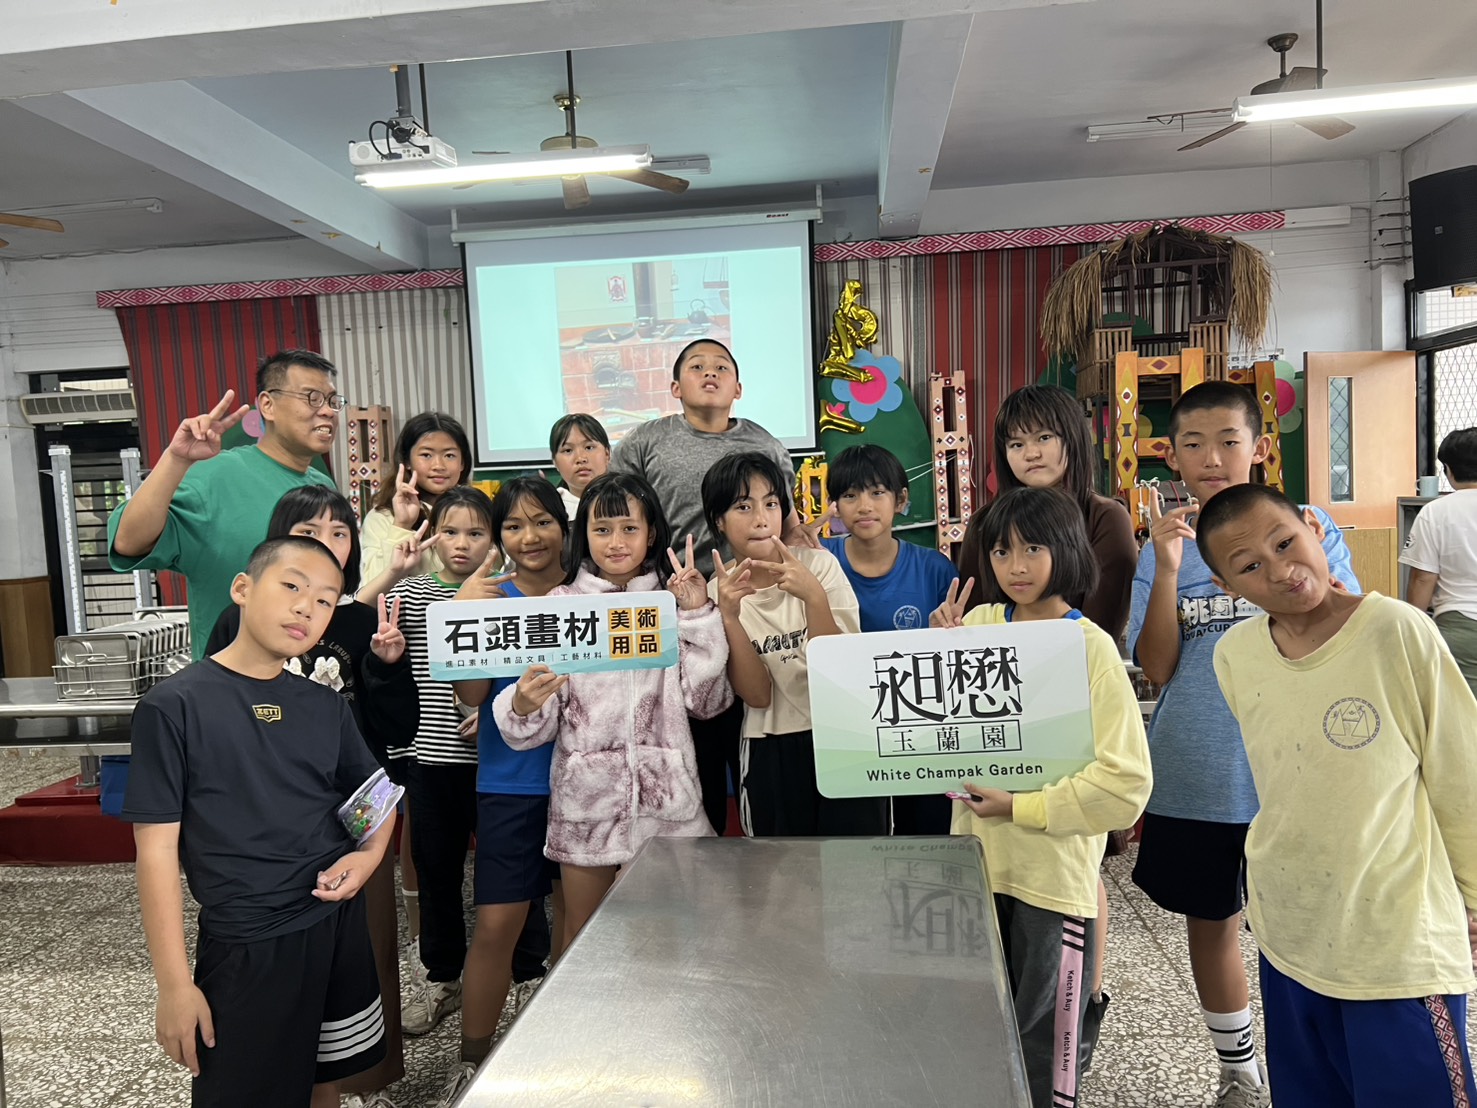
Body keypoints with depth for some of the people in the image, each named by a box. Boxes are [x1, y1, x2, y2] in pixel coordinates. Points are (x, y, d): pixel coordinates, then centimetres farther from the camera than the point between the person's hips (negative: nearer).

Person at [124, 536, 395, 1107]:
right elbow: (158, 851, -11)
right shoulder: (174, 706, -12)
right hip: (245, 948, -5)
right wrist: (174, 986, -11)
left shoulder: (327, 707, 2)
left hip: (340, 929, 5)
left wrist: (370, 853, -5)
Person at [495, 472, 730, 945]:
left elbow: (707, 701, -4)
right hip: (584, 793, 0)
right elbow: (538, 727, -1)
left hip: (664, 791, 0)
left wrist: (697, 616, -10)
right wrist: (524, 706, -23)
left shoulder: (674, 599, 4)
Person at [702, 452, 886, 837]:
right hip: (770, 754, 1)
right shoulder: (718, 592, -2)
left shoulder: (819, 564, -6)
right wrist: (729, 617, -23)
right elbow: (758, 696, -11)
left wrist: (813, 596, -28)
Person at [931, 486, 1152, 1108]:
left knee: (1046, 1046, 10)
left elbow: (1126, 782, -15)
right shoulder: (976, 624, 0)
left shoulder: (1092, 647, -11)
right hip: (977, 859, 4)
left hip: (1054, 872, -4)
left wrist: (1020, 806, -18)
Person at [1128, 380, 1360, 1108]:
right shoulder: (1162, 545, 0)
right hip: (1194, 779, 2)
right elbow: (1158, 668, -6)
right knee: (1209, 921, 15)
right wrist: (1168, 570, -18)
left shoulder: (1308, 528, -2)